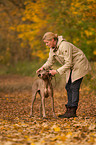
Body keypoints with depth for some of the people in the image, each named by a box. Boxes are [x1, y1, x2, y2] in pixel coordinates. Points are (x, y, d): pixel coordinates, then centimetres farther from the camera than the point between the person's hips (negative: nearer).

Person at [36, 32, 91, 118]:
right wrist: (43, 67, -8)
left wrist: (57, 71, -28)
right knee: (68, 87, 5)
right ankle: (69, 109, 6)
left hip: (79, 65, -9)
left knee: (74, 87, -12)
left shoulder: (64, 46, -28)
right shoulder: (53, 47, 0)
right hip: (71, 67, 9)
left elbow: (68, 63, -29)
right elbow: (51, 60, 9)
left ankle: (72, 111, -12)